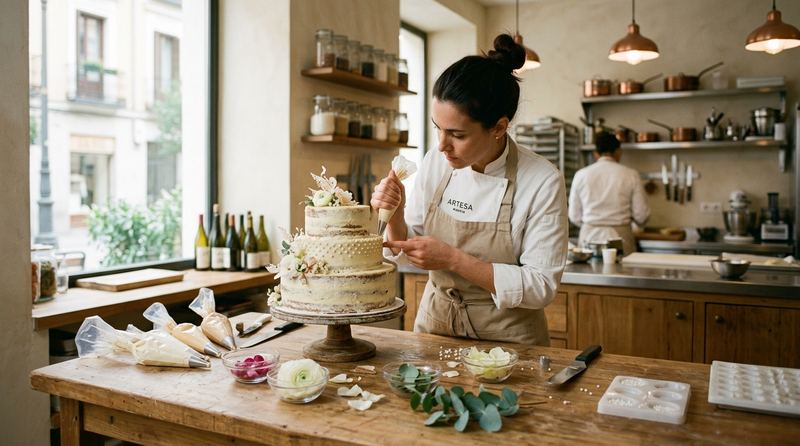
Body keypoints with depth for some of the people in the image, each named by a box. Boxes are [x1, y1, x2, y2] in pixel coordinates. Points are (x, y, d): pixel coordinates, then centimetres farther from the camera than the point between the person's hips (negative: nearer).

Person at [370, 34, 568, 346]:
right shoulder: (435, 162, -6)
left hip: (506, 339, -3)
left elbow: (541, 287, -18)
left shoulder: (543, 182, -18)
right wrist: (395, 213, -16)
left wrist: (454, 260, -24)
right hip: (434, 325, 3)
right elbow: (406, 248, 4)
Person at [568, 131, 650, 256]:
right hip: (620, 240, -1)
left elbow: (575, 217, 5)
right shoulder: (630, 175, -3)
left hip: (589, 238, 1)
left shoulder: (581, 175, 1)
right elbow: (641, 216, 0)